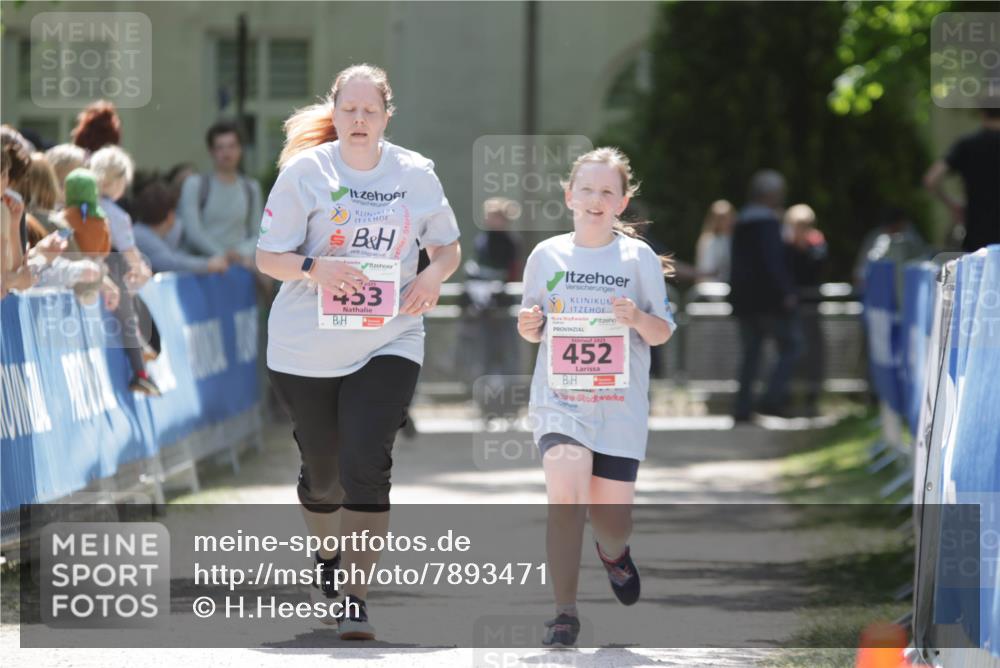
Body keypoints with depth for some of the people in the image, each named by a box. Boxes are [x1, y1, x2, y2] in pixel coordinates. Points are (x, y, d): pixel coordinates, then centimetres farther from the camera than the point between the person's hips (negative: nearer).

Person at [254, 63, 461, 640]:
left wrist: (433, 277, -9)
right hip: (306, 348, 0)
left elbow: (449, 247, 14)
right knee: (322, 471, 12)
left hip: (388, 347, 0)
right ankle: (327, 553, 44)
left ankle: (356, 598, -12)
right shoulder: (305, 171, -4)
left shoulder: (416, 174, 2)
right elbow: (268, 257, -4)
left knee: (366, 465, -16)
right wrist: (314, 268, -24)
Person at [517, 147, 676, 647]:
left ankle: (613, 551, 44)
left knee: (613, 518, 5)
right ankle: (564, 613, -14)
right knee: (566, 495, -22)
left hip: (621, 404, 0)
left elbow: (663, 333, 3)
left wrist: (638, 319, -18)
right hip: (558, 399, 0)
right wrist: (528, 325, -8)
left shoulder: (639, 258, 1)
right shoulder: (547, 256, 5)